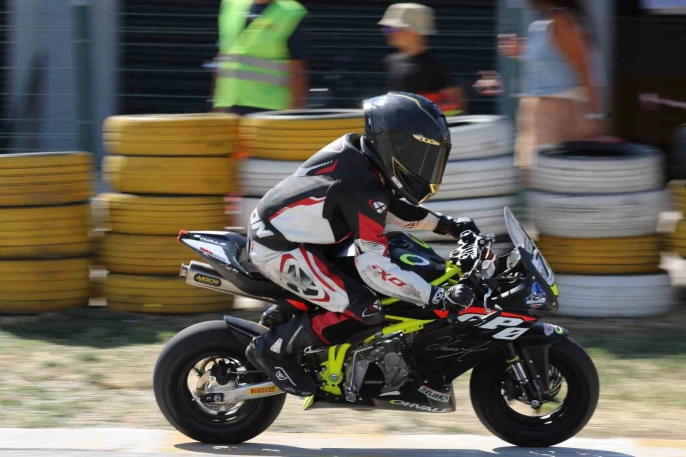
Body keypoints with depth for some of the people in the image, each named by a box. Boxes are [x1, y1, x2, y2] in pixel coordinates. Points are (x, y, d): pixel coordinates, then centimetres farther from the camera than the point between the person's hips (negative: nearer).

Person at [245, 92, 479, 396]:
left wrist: (447, 225, 10)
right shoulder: (365, 188, -26)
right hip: (279, 250, -10)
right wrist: (438, 297, -29)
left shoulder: (353, 151, 2)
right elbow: (373, 266, -28)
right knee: (366, 311, -19)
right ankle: (274, 347, -6)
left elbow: (389, 206, 19)